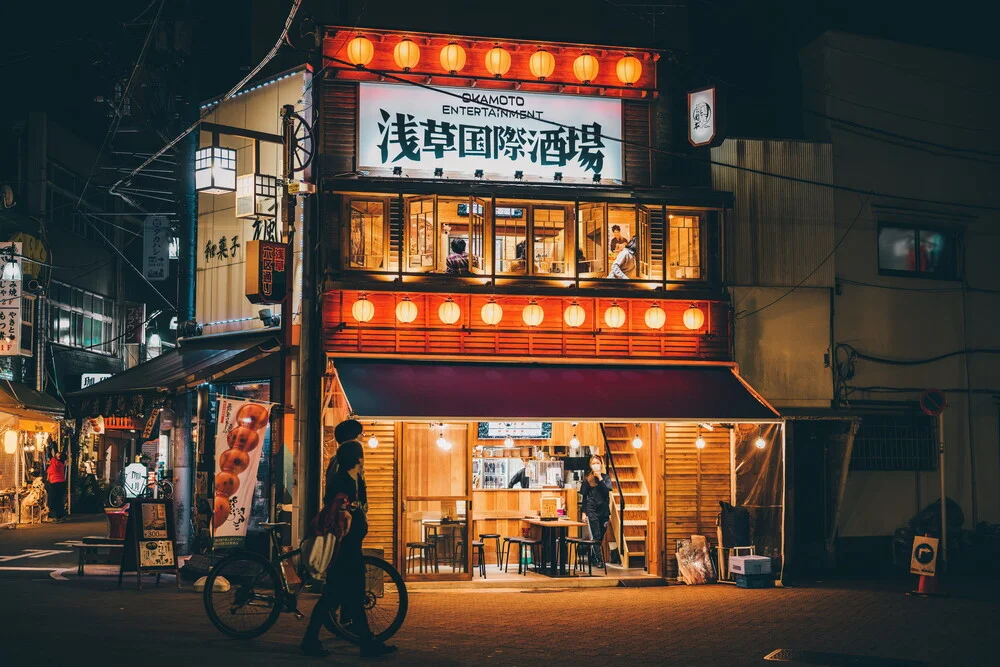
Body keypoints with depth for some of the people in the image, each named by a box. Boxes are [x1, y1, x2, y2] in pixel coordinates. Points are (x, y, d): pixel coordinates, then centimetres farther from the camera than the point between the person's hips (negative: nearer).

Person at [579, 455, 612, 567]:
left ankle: (593, 558, 19)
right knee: (596, 536, -8)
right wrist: (584, 512, 2)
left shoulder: (606, 477, 7)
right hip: (592, 510, -2)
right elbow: (584, 497, 6)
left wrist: (600, 478, -13)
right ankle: (599, 560, -11)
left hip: (604, 510, 2)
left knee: (601, 537, 6)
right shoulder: (587, 479, 4)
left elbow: (607, 490, -10)